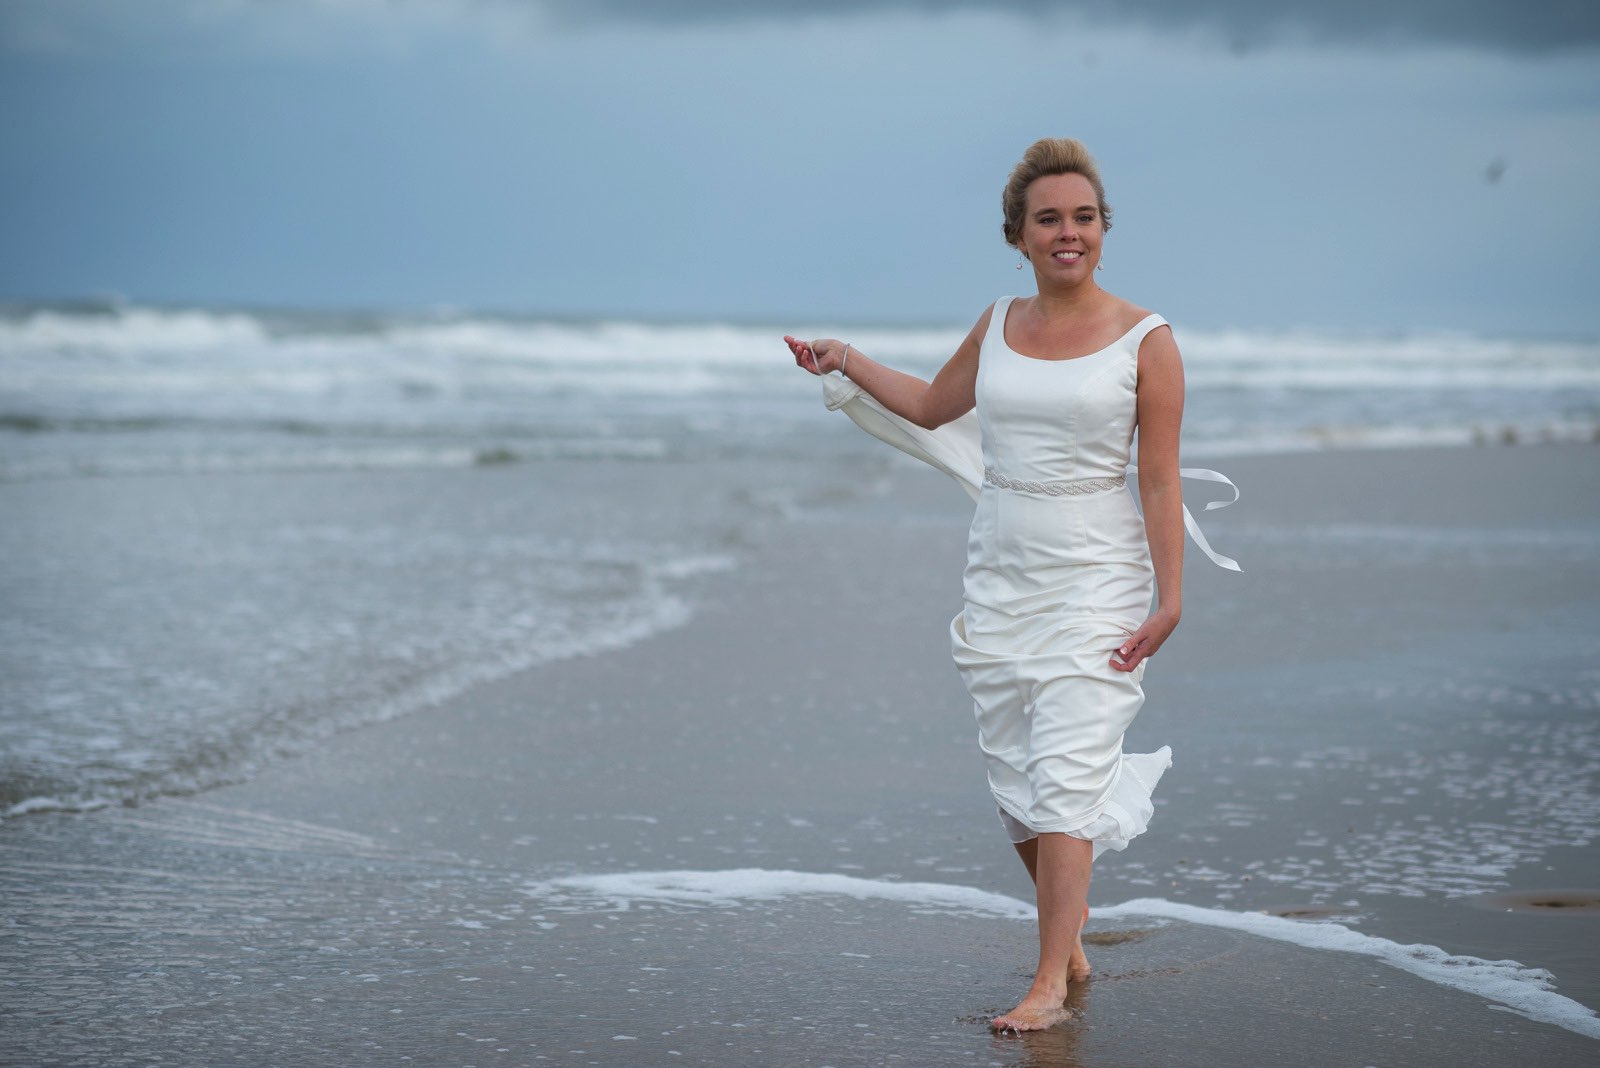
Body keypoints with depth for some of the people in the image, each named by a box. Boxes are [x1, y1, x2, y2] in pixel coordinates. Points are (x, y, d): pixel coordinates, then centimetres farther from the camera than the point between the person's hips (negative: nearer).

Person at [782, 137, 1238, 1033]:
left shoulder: (1147, 341, -5)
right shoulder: (999, 326, 7)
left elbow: (1161, 480, -6)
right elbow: (933, 406, 26)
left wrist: (1170, 598, -11)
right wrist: (847, 362, 20)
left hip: (1096, 583, -5)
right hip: (1002, 581, 5)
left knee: (1065, 777, -11)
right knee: (1017, 783, 7)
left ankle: (1049, 985, -9)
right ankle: (1071, 940, 27)